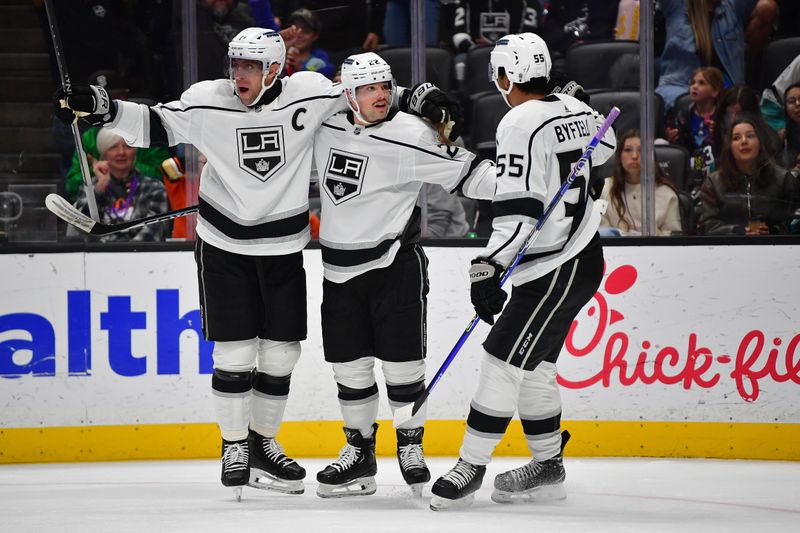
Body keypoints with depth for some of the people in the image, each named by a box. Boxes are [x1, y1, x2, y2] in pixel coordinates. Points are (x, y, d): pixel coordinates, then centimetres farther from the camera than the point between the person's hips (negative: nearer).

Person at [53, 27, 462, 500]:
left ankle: (263, 443, 24)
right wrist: (102, 108, -16)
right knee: (234, 352, -3)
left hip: (283, 248, 2)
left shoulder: (310, 95, -11)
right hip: (224, 244, -2)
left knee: (281, 351, 7)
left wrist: (424, 100, -10)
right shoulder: (209, 102, -13)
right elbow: (156, 125, -3)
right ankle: (235, 447, 13)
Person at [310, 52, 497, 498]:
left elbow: (465, 171, -15)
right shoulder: (326, 126, 1)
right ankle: (360, 453, 21)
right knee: (350, 365, 8)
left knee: (402, 362, -2)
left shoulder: (411, 136, -14)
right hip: (340, 269, 5)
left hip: (396, 264, -5)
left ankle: (411, 449, 16)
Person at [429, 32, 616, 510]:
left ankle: (471, 466, -9)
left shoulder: (521, 124, -17)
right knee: (534, 365, 15)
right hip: (581, 258, 10)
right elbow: (605, 146, 30)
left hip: (556, 269, -10)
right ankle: (548, 462, 23)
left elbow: (519, 209, -24)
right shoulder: (574, 110, 8)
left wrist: (489, 269, -25)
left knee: (504, 359, -9)